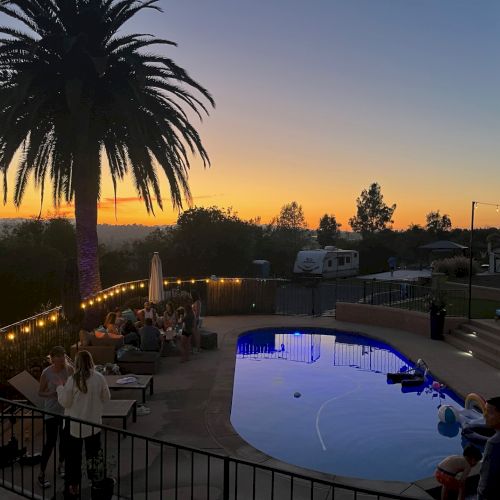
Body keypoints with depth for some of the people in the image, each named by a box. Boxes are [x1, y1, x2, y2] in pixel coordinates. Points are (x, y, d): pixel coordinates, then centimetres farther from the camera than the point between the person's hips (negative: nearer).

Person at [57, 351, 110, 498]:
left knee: (73, 456, 14)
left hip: (74, 425, -2)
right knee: (93, 454, 20)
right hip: (93, 424, 2)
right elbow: (106, 398, -1)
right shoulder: (99, 378, -13)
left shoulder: (72, 380, -18)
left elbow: (65, 403, -9)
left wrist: (60, 388, 4)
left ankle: (74, 486, 22)